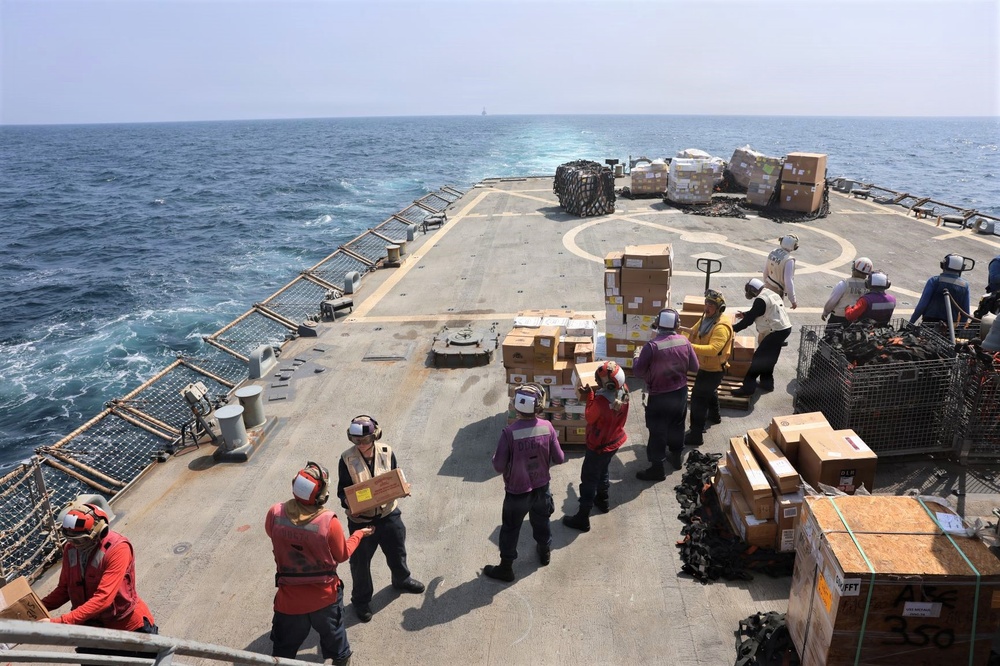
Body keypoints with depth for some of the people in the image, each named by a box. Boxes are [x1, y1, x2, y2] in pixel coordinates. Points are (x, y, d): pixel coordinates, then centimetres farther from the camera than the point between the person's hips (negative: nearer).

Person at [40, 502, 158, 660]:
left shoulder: (117, 548, -29)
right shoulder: (70, 548, -8)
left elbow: (103, 598, -33)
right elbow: (65, 589, 2)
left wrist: (60, 622, -36)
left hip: (129, 627, -6)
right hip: (92, 629, 6)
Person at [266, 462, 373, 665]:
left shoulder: (275, 514, -21)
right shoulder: (329, 521, -28)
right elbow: (342, 555, -9)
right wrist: (359, 534, 7)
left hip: (289, 598, 1)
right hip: (325, 596, -1)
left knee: (284, 649, 24)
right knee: (332, 633, 29)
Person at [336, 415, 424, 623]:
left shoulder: (387, 452, -11)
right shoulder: (347, 459, -17)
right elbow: (343, 490, -9)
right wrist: (348, 502, -30)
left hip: (388, 514, 3)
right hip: (361, 519, -2)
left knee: (397, 551, 23)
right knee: (360, 561, 13)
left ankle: (402, 580, 53)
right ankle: (361, 600, 36)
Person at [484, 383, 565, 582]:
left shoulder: (509, 432, -28)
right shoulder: (547, 427, -18)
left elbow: (499, 466, -20)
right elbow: (559, 459, -8)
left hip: (517, 491, -3)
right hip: (542, 487, 3)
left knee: (510, 529, 17)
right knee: (541, 521, 29)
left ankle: (506, 568, 32)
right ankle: (545, 552, 52)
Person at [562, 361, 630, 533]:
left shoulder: (601, 402, -38)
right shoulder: (623, 390, -15)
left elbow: (589, 418, -16)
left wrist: (590, 396, -10)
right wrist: (595, 394, -3)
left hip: (599, 446, -8)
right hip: (615, 441, 8)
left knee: (589, 480, 8)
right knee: (602, 471, 31)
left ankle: (582, 519, 20)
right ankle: (603, 501, 52)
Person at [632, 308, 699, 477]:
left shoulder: (652, 346, -25)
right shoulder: (684, 342, -9)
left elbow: (638, 372, -18)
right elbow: (695, 367, 2)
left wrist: (637, 356, 0)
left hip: (659, 396, -5)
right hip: (680, 392, 5)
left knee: (657, 431, 8)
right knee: (677, 425, 25)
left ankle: (657, 468, 19)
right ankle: (676, 456, 44)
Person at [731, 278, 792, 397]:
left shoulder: (760, 300, -16)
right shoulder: (770, 294, 14)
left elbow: (749, 319, -14)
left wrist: (733, 329, -6)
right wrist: (745, 314, 36)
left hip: (776, 332, -10)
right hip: (785, 328, 10)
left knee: (758, 359, -7)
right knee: (769, 359, 21)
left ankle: (748, 387, -6)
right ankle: (767, 383, 31)